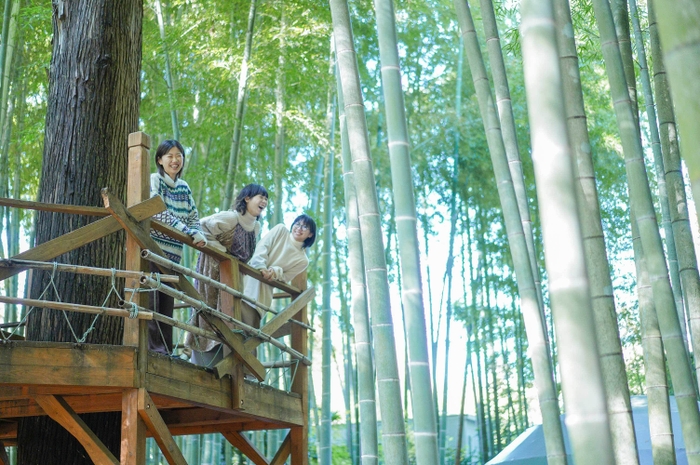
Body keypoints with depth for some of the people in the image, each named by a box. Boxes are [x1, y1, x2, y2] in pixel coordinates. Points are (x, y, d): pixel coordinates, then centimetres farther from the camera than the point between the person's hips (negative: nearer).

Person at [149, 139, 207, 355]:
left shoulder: (184, 187, 16)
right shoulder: (154, 180, -4)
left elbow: (193, 217, 12)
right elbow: (160, 214, -16)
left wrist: (200, 235, -10)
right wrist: (189, 233, -22)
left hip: (172, 254, 6)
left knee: (167, 303, 7)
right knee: (150, 299, -11)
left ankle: (166, 349, 10)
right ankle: (152, 346, -10)